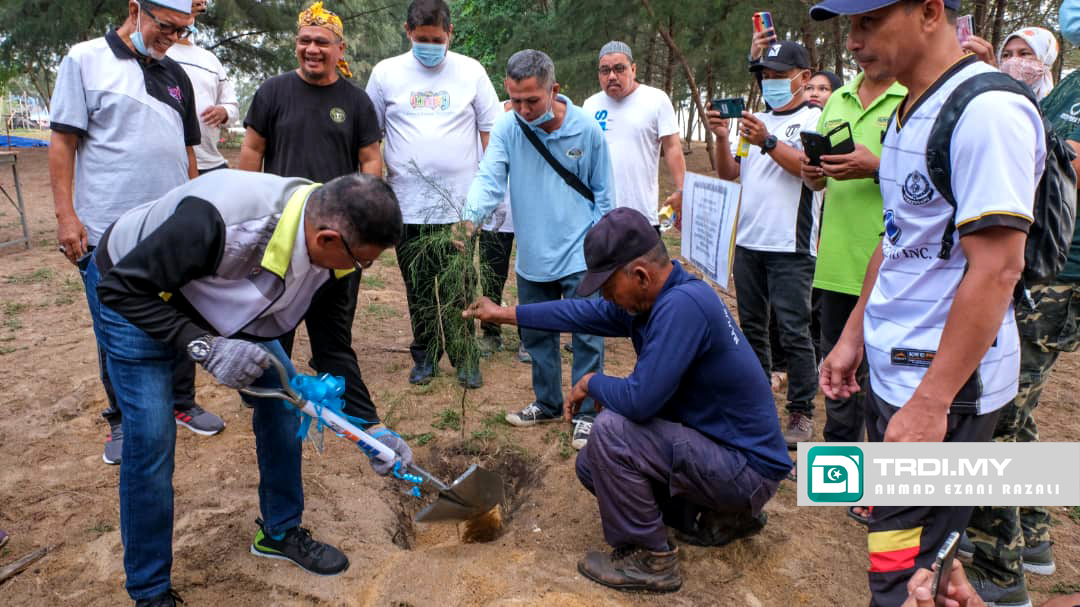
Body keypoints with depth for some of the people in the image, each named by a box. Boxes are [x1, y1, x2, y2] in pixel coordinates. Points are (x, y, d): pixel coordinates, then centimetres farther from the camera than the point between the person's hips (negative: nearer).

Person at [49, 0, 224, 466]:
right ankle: (122, 421, 21)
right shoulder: (86, 60, -3)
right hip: (107, 231, -4)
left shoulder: (175, 75, 13)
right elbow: (63, 140, -6)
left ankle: (181, 403, 27)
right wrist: (66, 214, -12)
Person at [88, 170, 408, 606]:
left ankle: (280, 533, 22)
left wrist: (370, 428, -10)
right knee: (151, 436, -13)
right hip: (133, 296, -6)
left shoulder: (329, 251, -20)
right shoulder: (217, 218, -42)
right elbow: (122, 287, -30)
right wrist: (204, 346, -40)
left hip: (220, 299, 6)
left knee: (282, 396, 0)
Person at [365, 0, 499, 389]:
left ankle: (465, 357, 18)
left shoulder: (471, 72, 2)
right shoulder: (386, 73, 3)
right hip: (407, 205, 1)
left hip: (460, 205, -1)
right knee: (419, 289, 11)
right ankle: (425, 355, 26)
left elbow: (491, 131, 5)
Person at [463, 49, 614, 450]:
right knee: (536, 335, 16)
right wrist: (471, 217, -34)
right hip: (532, 256, 3)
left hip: (579, 256, -3)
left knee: (587, 337, 0)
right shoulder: (507, 128, -6)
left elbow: (603, 193, 0)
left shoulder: (586, 130, -8)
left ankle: (586, 413, 15)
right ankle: (547, 404, 34)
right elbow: (489, 179, -15)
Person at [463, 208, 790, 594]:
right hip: (716, 440, 10)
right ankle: (726, 514, 18)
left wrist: (592, 383, -9)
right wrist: (505, 314, 18)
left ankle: (649, 560, -3)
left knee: (611, 431, -23)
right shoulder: (654, 297, -1)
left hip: (747, 467, -10)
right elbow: (585, 313, 13)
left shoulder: (682, 305, -30)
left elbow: (639, 400, -31)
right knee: (592, 465, 13)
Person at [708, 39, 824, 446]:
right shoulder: (757, 120, 16)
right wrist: (722, 138, -4)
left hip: (790, 246, -6)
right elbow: (730, 174, 11)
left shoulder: (815, 119, -1)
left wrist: (768, 143, -26)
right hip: (748, 241, 7)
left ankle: (801, 412, 5)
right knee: (752, 327, 14)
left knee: (793, 330, -5)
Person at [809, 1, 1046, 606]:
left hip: (946, 383, -9)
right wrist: (853, 338, 17)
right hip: (893, 371, 9)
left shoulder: (988, 111, -17)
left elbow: (996, 270, -22)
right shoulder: (909, 113, 11)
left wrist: (931, 403, -22)